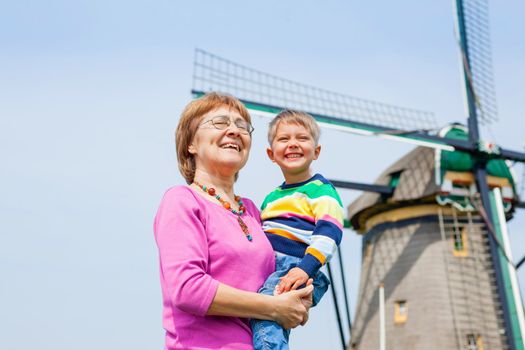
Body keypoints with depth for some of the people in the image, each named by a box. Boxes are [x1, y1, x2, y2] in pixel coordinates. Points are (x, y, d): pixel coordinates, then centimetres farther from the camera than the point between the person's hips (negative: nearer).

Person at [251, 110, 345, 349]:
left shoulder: (321, 190, 4)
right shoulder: (270, 199, 26)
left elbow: (328, 233, -11)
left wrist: (305, 268, -24)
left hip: (294, 269, -8)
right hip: (262, 269, 8)